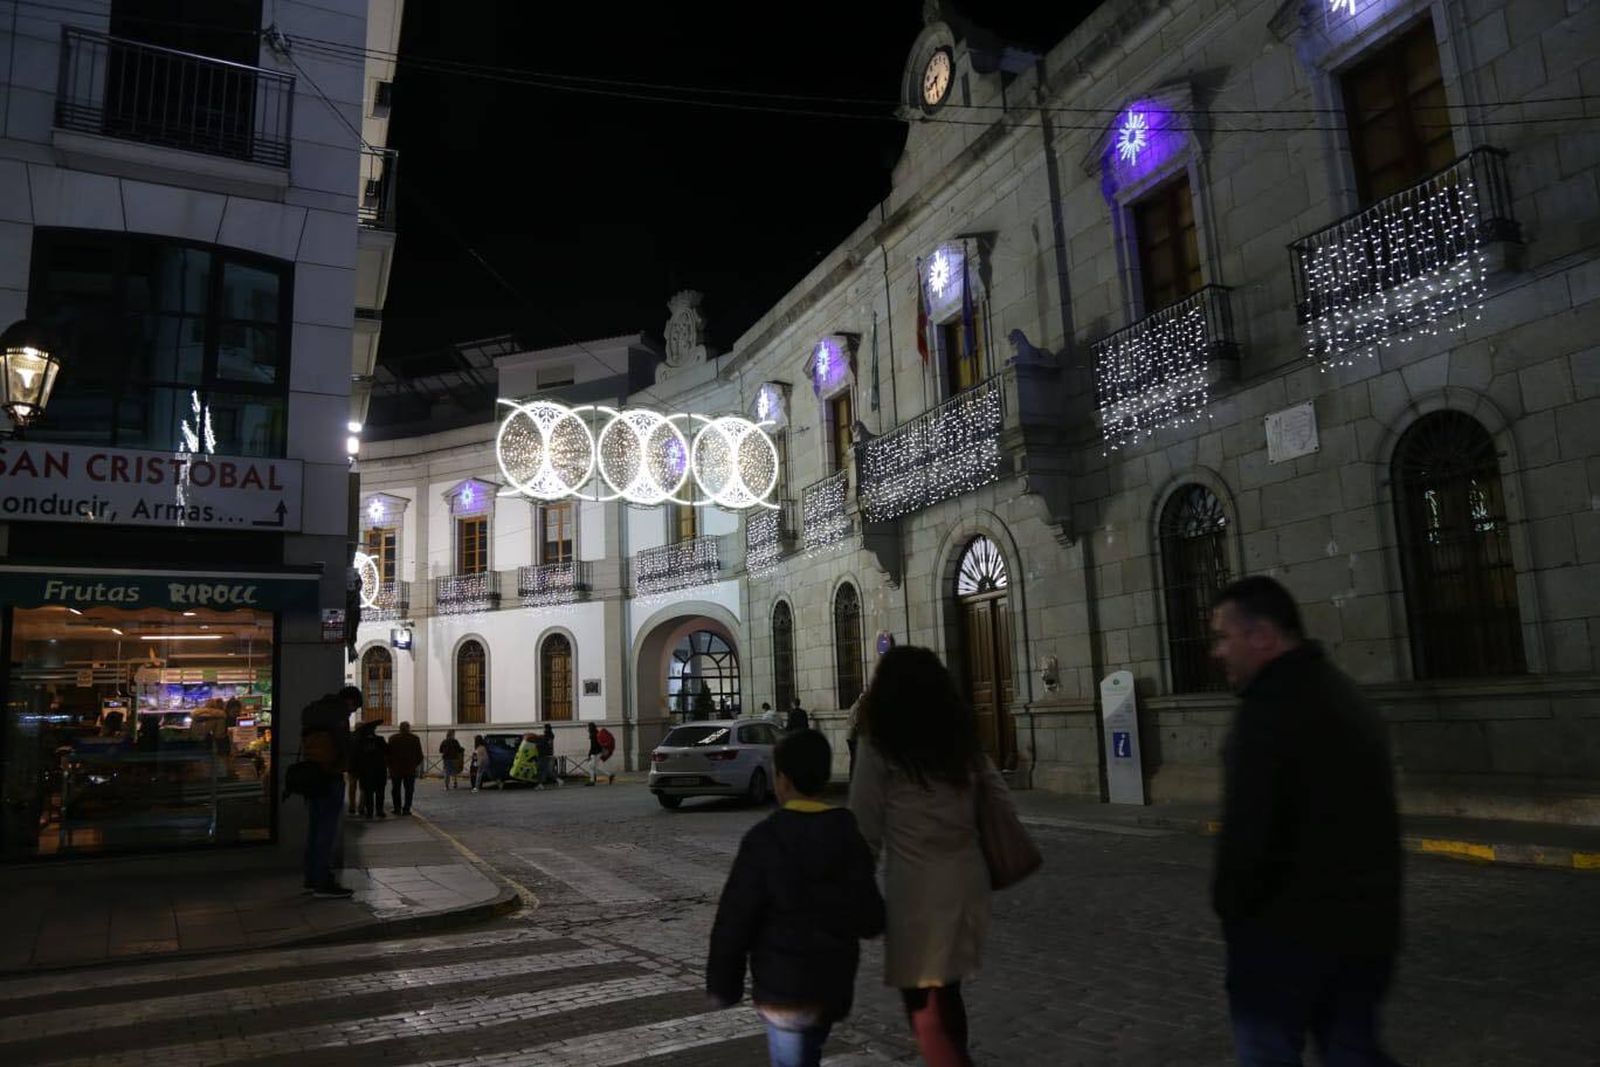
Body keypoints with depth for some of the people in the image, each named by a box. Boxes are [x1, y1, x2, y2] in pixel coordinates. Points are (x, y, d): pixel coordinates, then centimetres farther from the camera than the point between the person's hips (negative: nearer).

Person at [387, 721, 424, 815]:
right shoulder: (415, 739, -2)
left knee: (396, 790, 11)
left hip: (396, 769, 0)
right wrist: (416, 764, 15)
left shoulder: (393, 739, -3)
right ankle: (406, 809, 1)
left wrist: (390, 766, 10)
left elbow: (388, 754, 0)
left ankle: (397, 809, 9)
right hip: (410, 769, 0)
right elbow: (419, 755, 1)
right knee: (409, 790, 6)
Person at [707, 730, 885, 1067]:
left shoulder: (764, 840, -15)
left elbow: (735, 919, -13)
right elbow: (871, 921, -3)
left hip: (783, 988, -5)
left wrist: (722, 984, -2)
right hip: (834, 984, 5)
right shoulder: (850, 836, -3)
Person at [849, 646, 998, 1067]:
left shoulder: (878, 743, -8)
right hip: (969, 878, 6)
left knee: (924, 1009, 3)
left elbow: (865, 824, -5)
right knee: (946, 994, 23)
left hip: (917, 885, -6)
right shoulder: (961, 737, 8)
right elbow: (998, 795, 13)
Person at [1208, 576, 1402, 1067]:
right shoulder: (1345, 696, 12)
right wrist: (1364, 908, 22)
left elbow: (1247, 825, -23)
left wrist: (1229, 906, -7)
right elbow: (1360, 817, 18)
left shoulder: (1272, 704, -19)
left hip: (1289, 925, -9)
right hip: (1364, 921, 9)